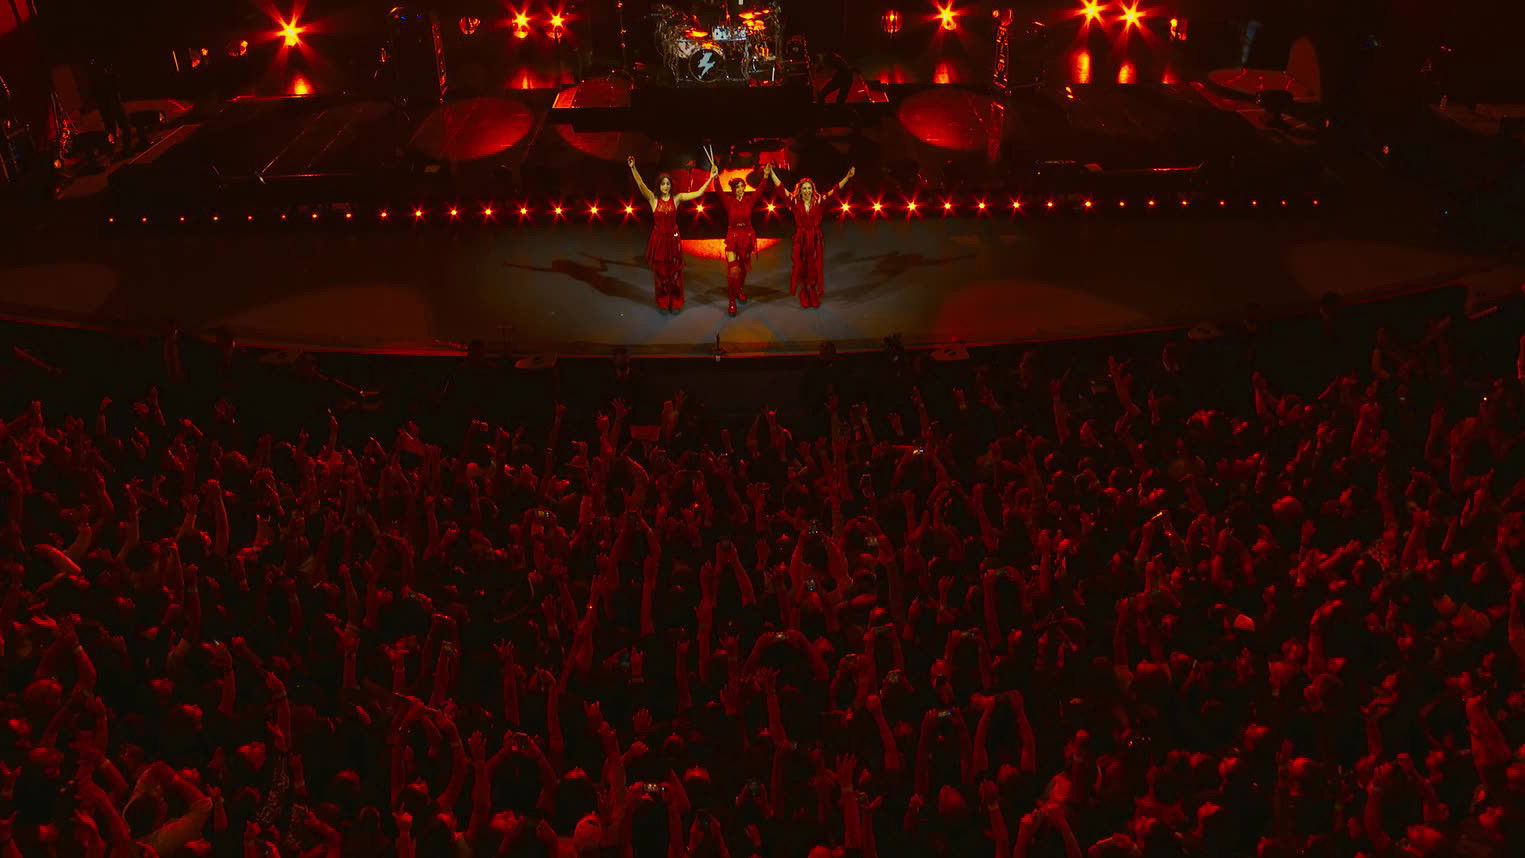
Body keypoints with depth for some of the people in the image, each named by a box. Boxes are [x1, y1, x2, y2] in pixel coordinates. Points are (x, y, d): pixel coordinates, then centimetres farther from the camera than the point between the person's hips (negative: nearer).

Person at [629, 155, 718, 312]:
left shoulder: (677, 198, -2)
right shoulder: (653, 199, -5)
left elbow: (699, 193, -4)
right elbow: (641, 185, -19)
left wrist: (711, 177, -9)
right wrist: (633, 168, -33)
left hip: (673, 239, 1)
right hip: (658, 239, -1)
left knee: (675, 272, 6)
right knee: (660, 271, 7)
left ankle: (676, 303, 19)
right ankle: (663, 303, 19)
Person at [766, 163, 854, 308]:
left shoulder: (819, 202, 0)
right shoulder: (795, 202, -1)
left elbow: (834, 190, -3)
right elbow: (781, 188, -2)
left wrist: (847, 177, -9)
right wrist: (771, 173, -6)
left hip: (815, 239, 0)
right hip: (800, 240, 0)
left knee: (814, 268, 4)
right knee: (801, 267, 3)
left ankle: (814, 296, 14)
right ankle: (804, 296, 14)